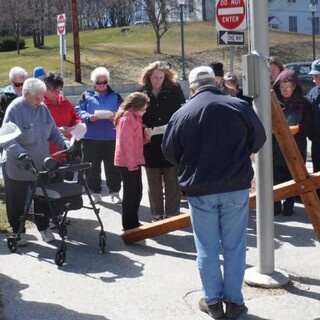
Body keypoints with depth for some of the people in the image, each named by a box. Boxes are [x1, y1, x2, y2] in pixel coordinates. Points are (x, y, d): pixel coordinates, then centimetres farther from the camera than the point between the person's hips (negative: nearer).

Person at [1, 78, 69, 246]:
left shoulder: (43, 108, 1)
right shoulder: (15, 109, -16)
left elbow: (53, 132, 10)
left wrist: (65, 143, -8)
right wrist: (21, 154, -36)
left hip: (41, 166, 5)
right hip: (18, 168, -4)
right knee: (17, 202, 9)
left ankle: (44, 228, 29)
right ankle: (18, 232, 25)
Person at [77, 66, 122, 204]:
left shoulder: (115, 96, 12)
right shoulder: (87, 95, 9)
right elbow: (80, 112, 2)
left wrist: (116, 117, -16)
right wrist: (89, 117, -18)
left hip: (111, 137, 0)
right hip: (91, 138, 0)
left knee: (112, 167, 3)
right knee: (93, 167, 5)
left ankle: (115, 192, 13)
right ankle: (96, 192, 17)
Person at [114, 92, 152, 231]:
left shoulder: (134, 118, 15)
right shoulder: (127, 119, -16)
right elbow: (126, 143, -20)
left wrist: (146, 136, 0)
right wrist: (131, 163, -20)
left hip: (134, 162, 10)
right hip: (128, 163, -10)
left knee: (137, 193, 15)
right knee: (130, 193, -2)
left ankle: (133, 222, 24)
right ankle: (128, 225, 7)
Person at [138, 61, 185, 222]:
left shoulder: (174, 90, 0)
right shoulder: (142, 92, 4)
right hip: (150, 143, 2)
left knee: (172, 181, 2)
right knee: (153, 181, 10)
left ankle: (172, 214, 12)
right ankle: (156, 215, 20)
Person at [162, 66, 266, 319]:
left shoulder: (181, 114, -7)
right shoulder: (240, 106, -5)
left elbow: (170, 153, 4)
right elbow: (259, 140, 9)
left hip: (200, 190, -1)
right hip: (236, 187, 1)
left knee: (207, 249, 11)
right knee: (234, 247, 10)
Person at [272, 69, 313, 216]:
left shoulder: (303, 104, 3)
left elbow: (309, 127, 1)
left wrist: (297, 128, -17)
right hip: (275, 148, 1)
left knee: (291, 179, 4)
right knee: (275, 178, 1)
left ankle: (289, 206, 18)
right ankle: (275, 206, 14)